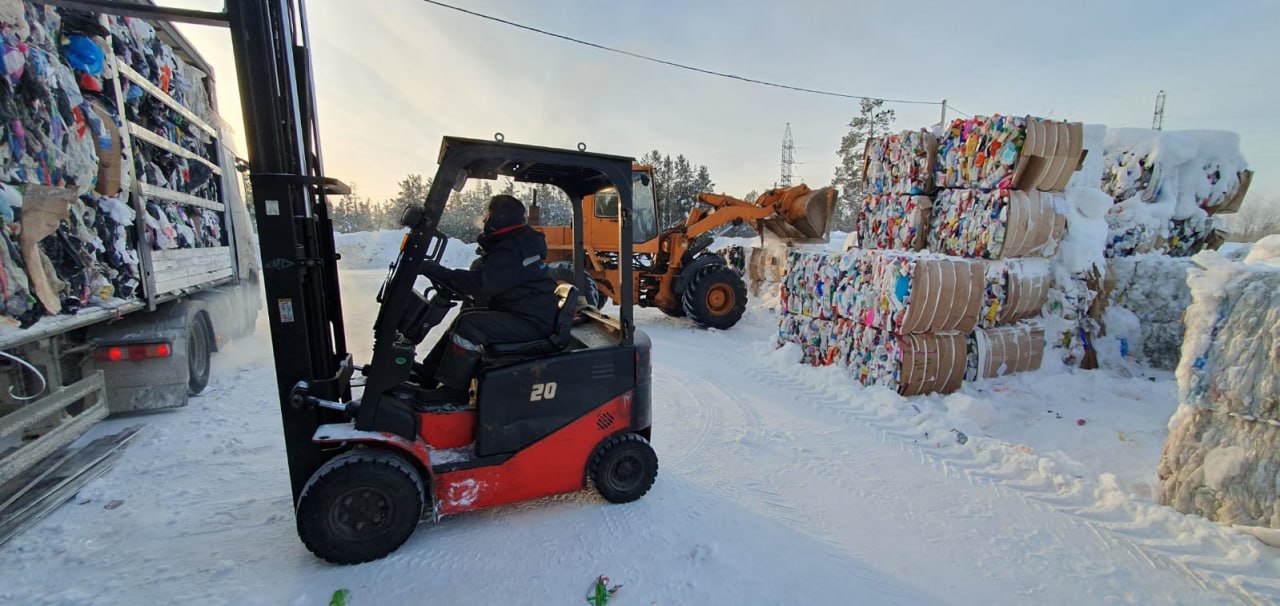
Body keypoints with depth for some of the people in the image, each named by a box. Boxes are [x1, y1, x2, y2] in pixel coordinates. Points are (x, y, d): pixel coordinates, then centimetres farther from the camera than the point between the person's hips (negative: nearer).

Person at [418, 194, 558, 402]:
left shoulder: (513, 250, -20)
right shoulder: (513, 242, 14)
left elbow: (478, 282, -29)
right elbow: (481, 278, 17)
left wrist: (431, 270, -25)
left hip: (532, 322, -11)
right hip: (517, 311, 11)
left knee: (470, 325, -22)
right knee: (467, 316, 15)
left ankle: (452, 390, -9)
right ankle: (429, 372, 20)